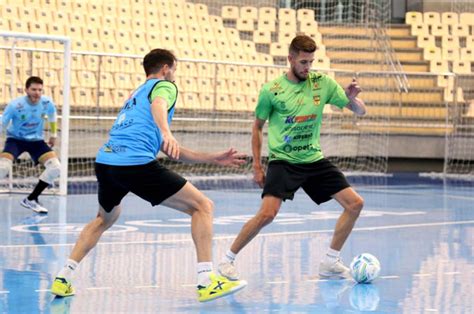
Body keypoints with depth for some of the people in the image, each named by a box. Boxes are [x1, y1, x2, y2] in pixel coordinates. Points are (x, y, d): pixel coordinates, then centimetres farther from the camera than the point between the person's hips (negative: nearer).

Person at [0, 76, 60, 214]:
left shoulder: (47, 103, -15)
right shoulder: (15, 105, -25)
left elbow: (52, 116, 9)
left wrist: (53, 135, 18)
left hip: (36, 141, 4)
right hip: (15, 139, -4)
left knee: (55, 168, -13)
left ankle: (31, 200, 3)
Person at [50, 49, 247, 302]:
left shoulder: (137, 94, 34)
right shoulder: (164, 86, 10)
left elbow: (171, 151, 34)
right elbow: (158, 105, -18)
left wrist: (214, 158, 32)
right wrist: (166, 132, -37)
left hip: (104, 161, 8)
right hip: (136, 164, -8)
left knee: (106, 218, 36)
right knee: (202, 206, 0)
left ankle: (63, 279, 25)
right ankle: (206, 282, -11)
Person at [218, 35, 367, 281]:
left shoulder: (323, 83, 0)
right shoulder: (271, 90, -7)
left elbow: (360, 111, 3)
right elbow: (258, 126, 6)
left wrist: (352, 98, -21)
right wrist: (257, 166, 3)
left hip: (314, 159, 4)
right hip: (282, 161, -4)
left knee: (355, 203, -4)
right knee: (267, 214, -23)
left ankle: (330, 262, 8)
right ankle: (227, 259, -5)